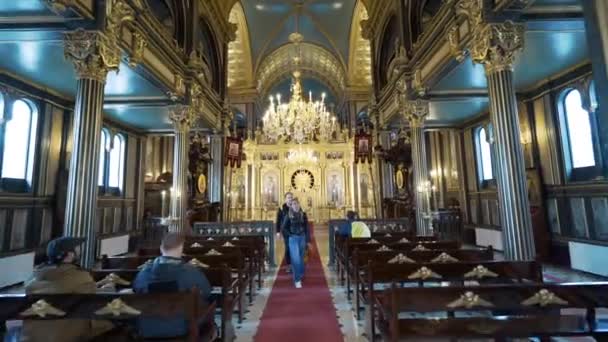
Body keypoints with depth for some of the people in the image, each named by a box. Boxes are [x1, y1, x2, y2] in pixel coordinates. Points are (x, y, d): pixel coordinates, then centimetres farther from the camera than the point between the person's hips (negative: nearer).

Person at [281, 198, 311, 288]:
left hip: (302, 238, 3)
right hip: (293, 239, -2)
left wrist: (308, 240, 2)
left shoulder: (303, 215, 1)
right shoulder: (288, 215, -4)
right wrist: (290, 234, -4)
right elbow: (283, 227, 1)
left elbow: (307, 228, 3)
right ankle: (297, 280, -1)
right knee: (296, 259, -8)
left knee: (301, 258, 13)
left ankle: (300, 275, 33)